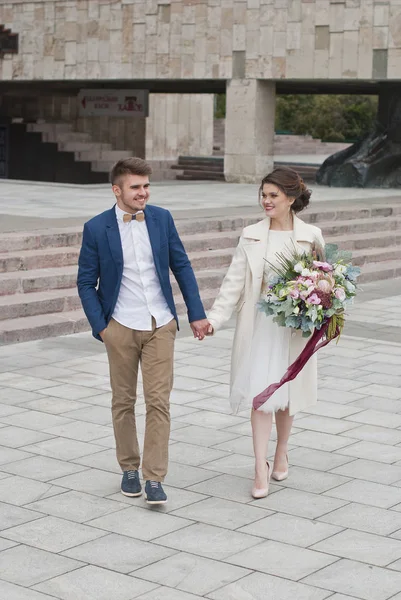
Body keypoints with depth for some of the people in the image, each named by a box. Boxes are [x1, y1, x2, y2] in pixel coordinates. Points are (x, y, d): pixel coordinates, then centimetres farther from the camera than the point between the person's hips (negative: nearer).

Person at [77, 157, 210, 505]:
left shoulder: (162, 219, 0)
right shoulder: (97, 228, -6)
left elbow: (182, 267, 6)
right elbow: (86, 283, 0)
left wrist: (197, 314, 2)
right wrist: (100, 326, -6)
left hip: (161, 326, 1)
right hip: (121, 329, -1)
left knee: (159, 401, -3)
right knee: (123, 401, 11)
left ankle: (154, 478, 2)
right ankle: (129, 469, 27)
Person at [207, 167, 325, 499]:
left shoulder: (311, 236, -2)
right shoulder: (251, 236, 1)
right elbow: (234, 282, 0)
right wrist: (214, 319, -8)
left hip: (294, 326, 0)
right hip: (258, 324, 0)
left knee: (287, 395, 12)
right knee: (260, 394, -5)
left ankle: (281, 456, 33)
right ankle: (261, 470, -2)